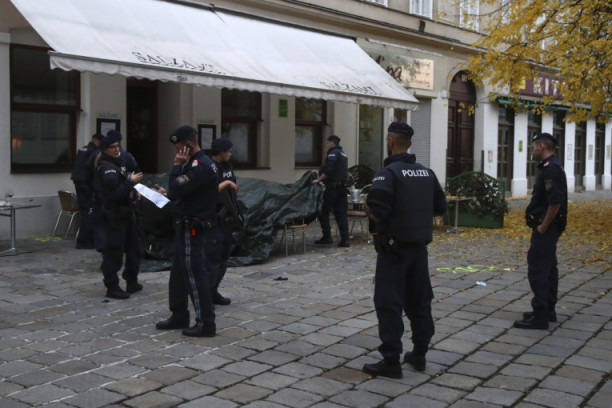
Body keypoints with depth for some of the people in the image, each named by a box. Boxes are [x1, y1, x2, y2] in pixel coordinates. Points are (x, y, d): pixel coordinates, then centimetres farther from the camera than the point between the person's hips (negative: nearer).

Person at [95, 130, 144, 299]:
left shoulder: (118, 162, 14)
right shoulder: (106, 168, -16)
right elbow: (115, 193, -26)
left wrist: (133, 190, 11)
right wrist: (131, 182, -23)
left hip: (125, 212, 10)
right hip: (114, 214, -10)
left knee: (133, 247, 16)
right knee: (114, 251, -5)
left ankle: (132, 282, 27)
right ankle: (112, 287, 2)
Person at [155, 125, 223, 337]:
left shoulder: (201, 166, -20)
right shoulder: (198, 163, 13)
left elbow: (177, 189, -25)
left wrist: (177, 166, -16)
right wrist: (168, 193, 9)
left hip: (196, 232, -11)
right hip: (188, 229, 11)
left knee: (197, 277, -4)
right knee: (178, 274, 18)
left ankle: (206, 324, 4)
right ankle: (179, 316, 29)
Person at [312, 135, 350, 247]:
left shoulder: (333, 153, -10)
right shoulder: (343, 154, 20)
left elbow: (329, 171, -21)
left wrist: (319, 180, -12)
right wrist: (319, 172, 32)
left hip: (333, 187, -9)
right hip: (342, 187, 9)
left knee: (324, 212, 1)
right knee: (341, 213, 6)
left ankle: (327, 237, 1)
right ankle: (345, 239, 3)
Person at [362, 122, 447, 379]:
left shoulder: (387, 173, -15)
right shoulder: (427, 173, 7)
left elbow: (377, 213, -23)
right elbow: (440, 208, 12)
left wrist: (367, 208, -2)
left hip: (394, 247, -7)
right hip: (419, 245, 7)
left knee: (389, 303, -2)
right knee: (419, 300, 15)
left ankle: (391, 361, 0)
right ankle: (419, 355, 24)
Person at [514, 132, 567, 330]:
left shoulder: (550, 169, -19)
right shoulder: (553, 166, 15)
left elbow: (555, 202, -26)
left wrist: (543, 227, -19)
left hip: (546, 227, -11)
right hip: (550, 227, 11)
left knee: (537, 269, -8)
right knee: (548, 268, 16)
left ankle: (540, 316, -5)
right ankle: (548, 310, 25)